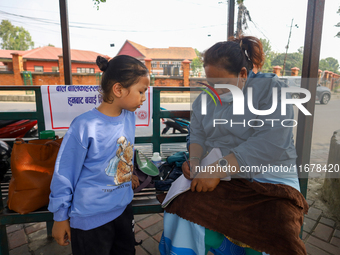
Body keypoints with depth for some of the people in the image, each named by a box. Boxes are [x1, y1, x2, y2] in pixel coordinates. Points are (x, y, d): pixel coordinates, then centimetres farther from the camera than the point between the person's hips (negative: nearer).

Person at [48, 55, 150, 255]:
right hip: (90, 219, -6)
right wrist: (60, 217, -5)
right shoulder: (85, 126, -24)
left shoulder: (129, 118, -6)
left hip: (124, 207, 6)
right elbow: (64, 175, -14)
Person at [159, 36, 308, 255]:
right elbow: (198, 136, 13)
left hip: (269, 178, -2)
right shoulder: (205, 98, 11)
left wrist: (218, 168, -25)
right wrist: (194, 160, -9)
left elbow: (271, 143, -19)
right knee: (183, 206, -24)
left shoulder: (271, 89, -7)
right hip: (218, 178, 3)